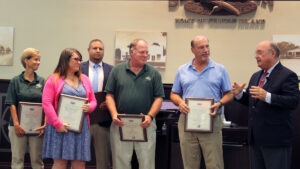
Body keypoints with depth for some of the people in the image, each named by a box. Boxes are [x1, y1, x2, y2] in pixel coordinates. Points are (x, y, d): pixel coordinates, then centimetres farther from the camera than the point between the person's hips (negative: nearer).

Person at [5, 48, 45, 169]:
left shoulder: (41, 81, 8)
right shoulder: (16, 81, 3)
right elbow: (12, 104, -2)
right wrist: (16, 124, -11)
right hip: (19, 125, -1)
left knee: (37, 159, 4)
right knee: (17, 158, 3)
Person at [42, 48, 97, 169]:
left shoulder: (84, 79, 16)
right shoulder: (54, 80, 2)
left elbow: (93, 101, 19)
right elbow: (46, 103, -6)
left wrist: (89, 107, -5)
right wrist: (57, 124, -14)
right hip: (60, 127, -4)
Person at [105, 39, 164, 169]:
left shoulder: (153, 73, 6)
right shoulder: (117, 70, 6)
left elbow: (158, 98, 4)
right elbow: (109, 95, 6)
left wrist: (150, 116, -11)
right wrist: (114, 114, -9)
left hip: (145, 124, 0)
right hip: (120, 123, 0)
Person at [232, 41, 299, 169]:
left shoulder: (288, 75, -9)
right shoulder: (256, 76, 17)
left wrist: (267, 96, -30)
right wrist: (239, 94, 0)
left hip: (276, 139, -8)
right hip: (255, 138, 8)